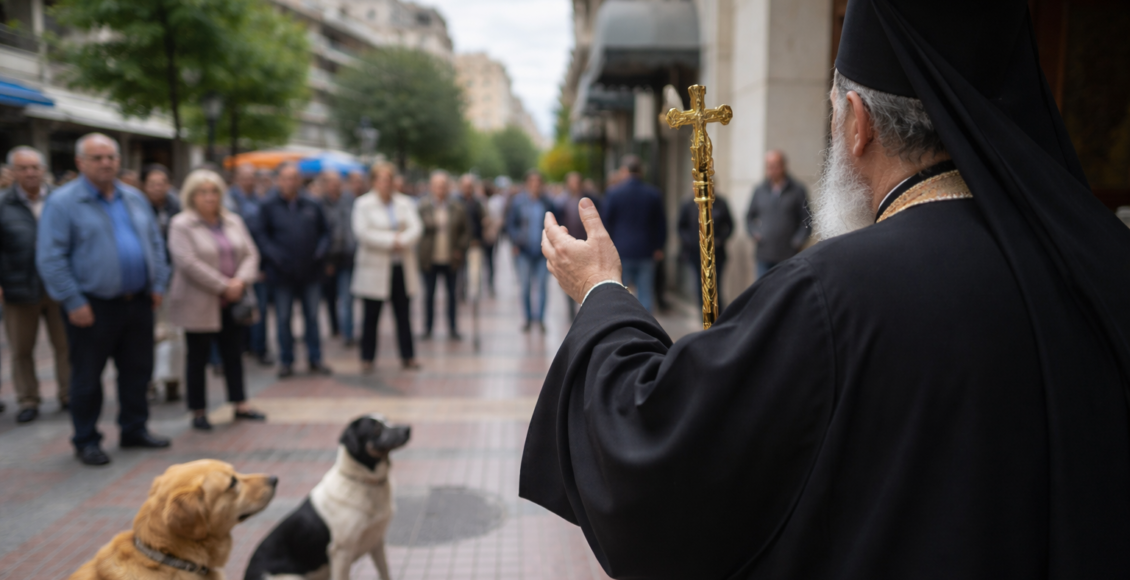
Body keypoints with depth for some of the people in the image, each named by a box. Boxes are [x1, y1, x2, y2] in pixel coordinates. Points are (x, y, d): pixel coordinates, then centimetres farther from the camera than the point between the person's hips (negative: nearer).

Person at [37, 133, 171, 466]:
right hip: (93, 305, -5)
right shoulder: (62, 202, -7)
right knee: (87, 377, 6)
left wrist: (158, 284, 6)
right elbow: (50, 258, -11)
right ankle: (86, 441, 19)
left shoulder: (134, 198, 11)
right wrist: (73, 302, -15)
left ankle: (135, 429, 27)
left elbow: (155, 243, 16)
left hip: (137, 301, 5)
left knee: (138, 370, 12)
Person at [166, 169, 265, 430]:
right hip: (199, 305, -5)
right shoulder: (181, 225, -7)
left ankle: (240, 404, 21)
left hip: (232, 301, 5)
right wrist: (223, 286, -18)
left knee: (234, 353, 11)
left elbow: (250, 254, 5)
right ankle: (198, 411, 15)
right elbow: (188, 263, -17)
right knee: (198, 357, 5)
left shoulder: (233, 221, 10)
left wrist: (241, 281, -13)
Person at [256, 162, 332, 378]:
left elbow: (324, 232, 11)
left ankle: (315, 359, 18)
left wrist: (321, 250, -6)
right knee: (283, 318, 6)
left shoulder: (312, 206, 6)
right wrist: (275, 256, -15)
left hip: (311, 271, 2)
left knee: (312, 317, 8)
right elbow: (262, 236, -1)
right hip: (282, 273, -1)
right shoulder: (269, 206, 0)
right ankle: (286, 361, 17)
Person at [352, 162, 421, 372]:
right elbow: (362, 232, -14)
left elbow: (416, 227, -3)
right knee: (371, 315, 4)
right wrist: (392, 240, -17)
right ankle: (367, 358, 14)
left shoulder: (405, 202, 7)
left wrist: (401, 241, -21)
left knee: (403, 314, 8)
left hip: (402, 266, 3)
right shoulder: (363, 204, -2)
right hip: (375, 268, -3)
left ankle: (407, 356, 16)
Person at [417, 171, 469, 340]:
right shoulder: (423, 206, 0)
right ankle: (427, 328, 18)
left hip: (451, 260, 1)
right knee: (429, 294, 7)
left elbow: (466, 231, 5)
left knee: (452, 293, 9)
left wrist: (460, 249, -5)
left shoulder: (458, 208, 3)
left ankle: (452, 328, 20)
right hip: (430, 260, -1)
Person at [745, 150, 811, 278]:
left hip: (788, 256, -2)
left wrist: (798, 241, -9)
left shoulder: (798, 190, 1)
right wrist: (754, 233, 2)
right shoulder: (759, 190, 10)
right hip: (764, 255, 3)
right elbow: (749, 216, 18)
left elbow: (806, 220, 1)